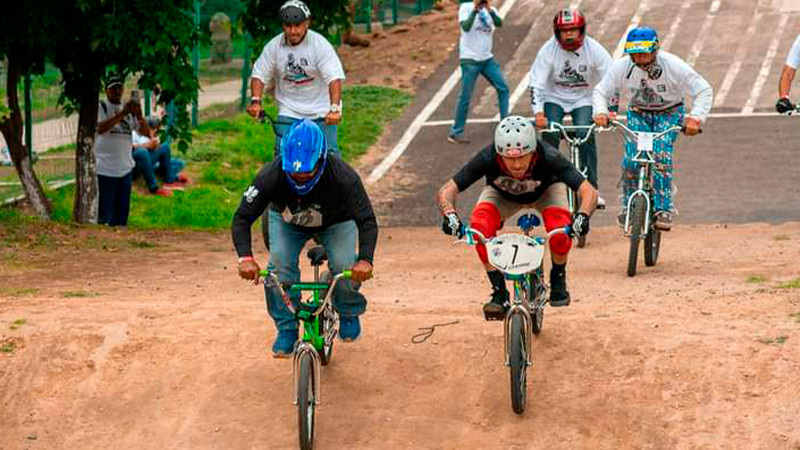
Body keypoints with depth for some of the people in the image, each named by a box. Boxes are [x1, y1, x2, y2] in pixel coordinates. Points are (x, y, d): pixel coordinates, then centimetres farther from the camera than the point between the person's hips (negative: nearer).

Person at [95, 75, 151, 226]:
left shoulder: (129, 110, 15)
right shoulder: (101, 107, -2)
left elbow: (146, 132, 7)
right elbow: (100, 128, -21)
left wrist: (139, 115, -12)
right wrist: (122, 113, -26)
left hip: (125, 168, 6)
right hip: (105, 168, -6)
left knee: (122, 209, 8)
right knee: (104, 210, -7)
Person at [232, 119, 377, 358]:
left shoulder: (342, 176, -38)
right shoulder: (271, 176, -36)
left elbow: (367, 221, -37)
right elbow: (242, 218, -32)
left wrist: (364, 260, -54)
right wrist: (245, 258, -49)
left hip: (336, 222, -1)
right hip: (287, 221, 1)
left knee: (345, 267, -23)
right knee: (279, 265, -24)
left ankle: (349, 313, 9)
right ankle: (286, 329, -6)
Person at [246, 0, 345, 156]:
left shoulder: (320, 44, -15)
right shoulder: (274, 46, -4)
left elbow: (334, 78, -23)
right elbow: (259, 74, 1)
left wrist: (334, 108, -36)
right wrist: (256, 101, -16)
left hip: (321, 111, -2)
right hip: (289, 112, 2)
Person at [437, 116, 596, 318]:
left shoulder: (548, 157, -39)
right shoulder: (487, 158, -37)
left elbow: (589, 192, -41)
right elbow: (445, 192, -34)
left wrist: (582, 216, -61)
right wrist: (449, 215, -55)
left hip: (545, 191, -1)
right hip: (502, 195, 1)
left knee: (560, 229, -32)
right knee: (480, 226, -31)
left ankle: (558, 279, -1)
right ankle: (499, 292, -14)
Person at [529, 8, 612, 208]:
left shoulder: (594, 49, -16)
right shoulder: (548, 50, -17)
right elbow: (536, 83, -19)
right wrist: (538, 112, -32)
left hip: (583, 99, 0)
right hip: (555, 97, 0)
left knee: (585, 134, -22)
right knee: (550, 134, -22)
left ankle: (591, 188, -14)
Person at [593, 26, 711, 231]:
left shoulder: (673, 65, -26)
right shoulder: (621, 66, -21)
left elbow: (703, 90, -21)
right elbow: (601, 91, -8)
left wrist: (695, 117, -36)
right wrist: (600, 112, -29)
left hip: (668, 114, -2)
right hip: (638, 114, 2)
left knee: (661, 156, -25)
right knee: (630, 160, -16)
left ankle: (663, 210, -19)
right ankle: (628, 207, 6)